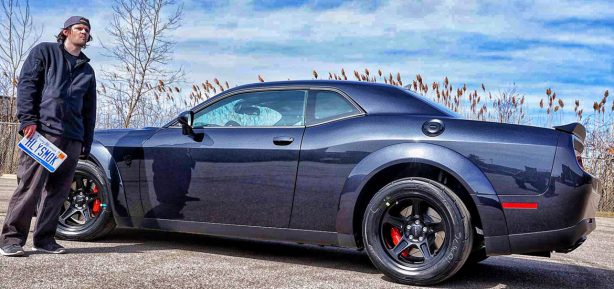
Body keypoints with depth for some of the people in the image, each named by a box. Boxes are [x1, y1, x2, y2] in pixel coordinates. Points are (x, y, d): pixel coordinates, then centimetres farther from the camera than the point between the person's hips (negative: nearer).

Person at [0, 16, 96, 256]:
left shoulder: (87, 70, 25)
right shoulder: (45, 52, 11)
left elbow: (89, 111, 23)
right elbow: (26, 84, 0)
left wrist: (86, 143, 16)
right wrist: (28, 119, -12)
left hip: (72, 139, 5)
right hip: (42, 130, -5)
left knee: (57, 191, 5)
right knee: (30, 186, -10)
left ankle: (44, 238, 13)